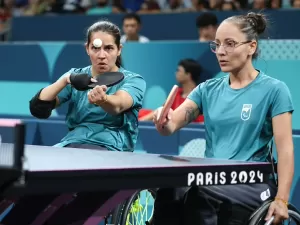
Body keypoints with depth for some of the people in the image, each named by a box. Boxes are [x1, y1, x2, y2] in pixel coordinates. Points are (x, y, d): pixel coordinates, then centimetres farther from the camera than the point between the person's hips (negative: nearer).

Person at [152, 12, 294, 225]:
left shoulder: (273, 89, -1)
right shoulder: (208, 89, 13)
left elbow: (285, 148, -7)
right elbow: (171, 126, 4)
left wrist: (281, 200, -17)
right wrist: (164, 121, -22)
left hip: (253, 183, -4)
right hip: (212, 178, 4)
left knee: (199, 193, -36)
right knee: (168, 191, -31)